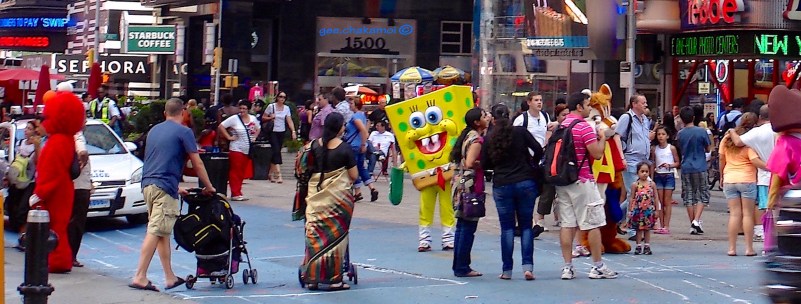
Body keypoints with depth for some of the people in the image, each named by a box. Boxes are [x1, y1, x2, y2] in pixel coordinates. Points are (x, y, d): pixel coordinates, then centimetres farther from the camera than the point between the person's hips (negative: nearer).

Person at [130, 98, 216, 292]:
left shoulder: (154, 130, 19)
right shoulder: (183, 132, -2)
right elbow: (197, 164, -2)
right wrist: (209, 187, 11)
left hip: (147, 184, 8)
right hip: (164, 187, -7)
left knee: (162, 232, 14)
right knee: (156, 232, -10)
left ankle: (170, 277, 18)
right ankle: (140, 277, -16)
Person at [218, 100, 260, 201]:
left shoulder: (253, 119, 7)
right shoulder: (234, 119, -8)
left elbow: (258, 128, 26)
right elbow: (221, 127, -8)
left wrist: (254, 137, 11)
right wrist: (229, 137, -10)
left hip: (248, 151, 5)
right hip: (237, 150, -5)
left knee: (243, 173, 9)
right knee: (235, 172, -4)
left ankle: (238, 193, 17)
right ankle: (235, 193, -1)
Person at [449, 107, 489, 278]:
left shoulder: (468, 136, 13)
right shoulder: (477, 139, -14)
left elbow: (457, 159, 16)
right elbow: (470, 163, -25)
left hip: (460, 185, 9)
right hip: (470, 186, -9)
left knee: (462, 227, 13)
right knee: (468, 227, -3)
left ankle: (458, 266, 18)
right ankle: (462, 268, 0)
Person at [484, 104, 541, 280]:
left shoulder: (489, 139, 2)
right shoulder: (520, 132, -1)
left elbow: (485, 164, 4)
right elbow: (538, 150, -7)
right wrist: (531, 164, 11)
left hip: (501, 186, 0)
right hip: (525, 183, 0)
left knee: (507, 228, 4)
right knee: (526, 225, 6)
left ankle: (507, 270, 4)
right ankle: (528, 266, -4)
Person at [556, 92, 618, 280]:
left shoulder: (561, 126, 11)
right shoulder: (584, 127, -12)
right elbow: (597, 154, -14)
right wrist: (602, 138, 3)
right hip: (582, 181, -7)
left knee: (567, 224, 5)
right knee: (593, 224, 2)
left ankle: (567, 267, 3)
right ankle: (597, 267, 5)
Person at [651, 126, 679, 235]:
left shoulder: (671, 148, -2)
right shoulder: (654, 149, 6)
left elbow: (677, 163, 2)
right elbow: (652, 163, 11)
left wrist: (669, 165, -17)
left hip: (669, 175, -3)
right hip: (658, 175, 3)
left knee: (667, 202, -2)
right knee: (660, 202, 2)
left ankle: (666, 226, -2)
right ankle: (661, 226, 6)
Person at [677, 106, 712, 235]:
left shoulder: (680, 134, 1)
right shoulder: (701, 131, -7)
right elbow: (708, 149, 1)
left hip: (686, 169, 3)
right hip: (700, 168, -3)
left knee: (689, 197, 8)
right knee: (703, 195, 6)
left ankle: (693, 225, 9)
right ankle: (696, 220, -12)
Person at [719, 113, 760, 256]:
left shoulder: (727, 138, 6)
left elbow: (721, 159, 11)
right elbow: (754, 160, -19)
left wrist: (722, 176, 21)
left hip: (729, 180, 4)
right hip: (747, 180, -4)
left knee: (734, 214, 6)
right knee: (748, 214, 2)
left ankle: (732, 248, 3)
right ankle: (749, 248, 1)